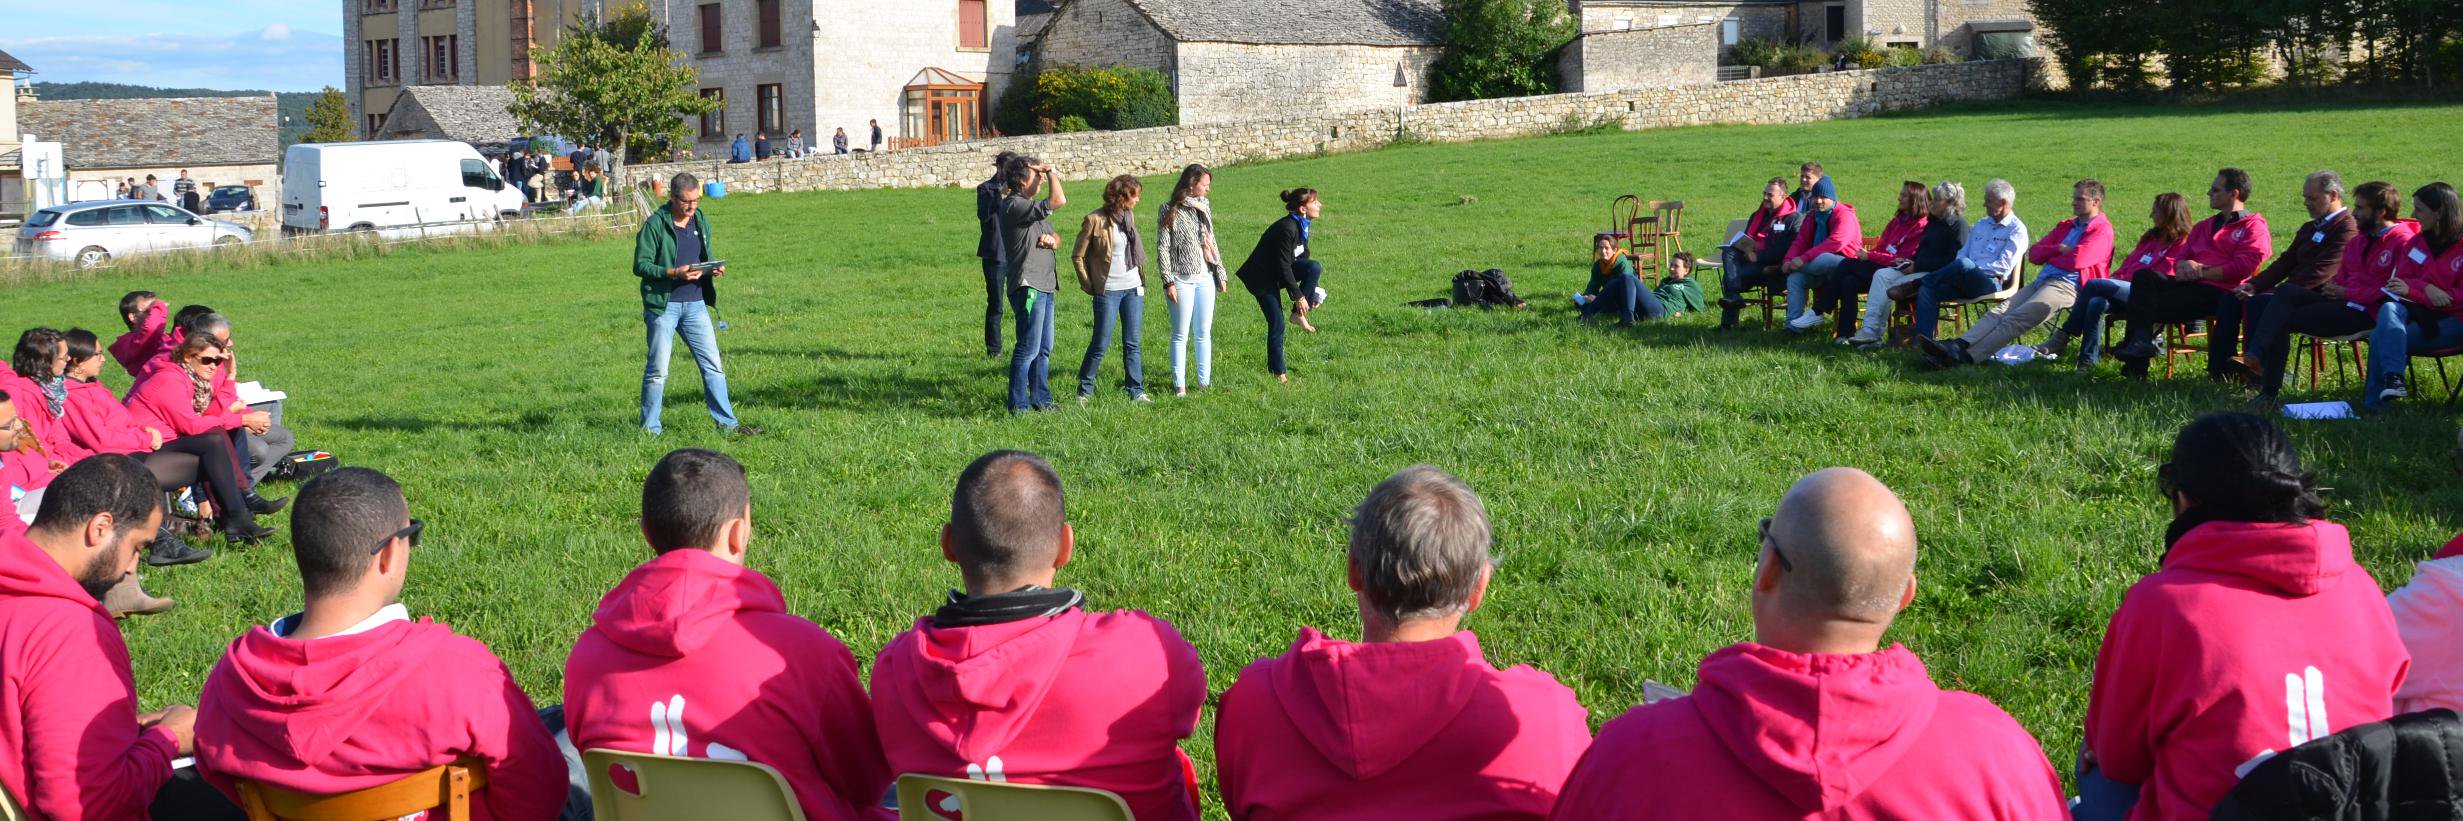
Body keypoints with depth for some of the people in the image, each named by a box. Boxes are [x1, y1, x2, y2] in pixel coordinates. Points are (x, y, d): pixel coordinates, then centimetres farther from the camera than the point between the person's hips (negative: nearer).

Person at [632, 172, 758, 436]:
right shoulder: (655, 224, -9)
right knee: (658, 371, 1)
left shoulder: (701, 221, 10)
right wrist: (674, 273, -23)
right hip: (663, 305, -5)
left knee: (713, 366, 5)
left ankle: (727, 423, 12)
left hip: (695, 304, 5)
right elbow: (640, 265, -11)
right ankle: (650, 429, 11)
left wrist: (715, 268, -2)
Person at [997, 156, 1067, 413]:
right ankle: (1018, 405, -4)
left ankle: (1041, 400, 22)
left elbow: (1056, 237, 23)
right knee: (1029, 348, -8)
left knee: (1043, 348, 14)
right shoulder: (1014, 205, -15)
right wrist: (1051, 172, -7)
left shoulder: (1031, 206, 18)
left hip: (1044, 286, 10)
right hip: (1027, 286, -10)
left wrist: (1052, 240, -2)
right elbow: (1059, 200, -24)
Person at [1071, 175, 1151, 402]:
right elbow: (1077, 256, -3)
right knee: (1100, 343, -1)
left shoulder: (1129, 216, 8)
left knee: (1132, 343, 7)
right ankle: (1084, 390, 12)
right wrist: (1089, 285, -3)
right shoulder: (1095, 220, -10)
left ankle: (1137, 391, 12)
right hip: (1108, 291, -5)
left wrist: (1142, 279, 13)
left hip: (1133, 289, 5)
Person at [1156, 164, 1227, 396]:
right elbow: (1162, 248, -8)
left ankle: (1205, 382, 14)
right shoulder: (1170, 210, -7)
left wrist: (1220, 274, 16)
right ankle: (1179, 385, 3)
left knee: (1204, 333, 8)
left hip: (1206, 278, 5)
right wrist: (1168, 282, -13)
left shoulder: (1204, 207, 10)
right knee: (1181, 335, -1)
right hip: (1182, 279, -5)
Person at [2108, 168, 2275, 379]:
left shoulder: (2253, 226, 4)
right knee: (2144, 278, -20)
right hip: (2191, 285, 7)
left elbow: (2243, 267, -10)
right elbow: (2181, 258, 25)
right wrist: (2184, 266, -1)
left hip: (2219, 293, -7)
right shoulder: (2204, 226, 30)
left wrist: (2202, 272, -11)